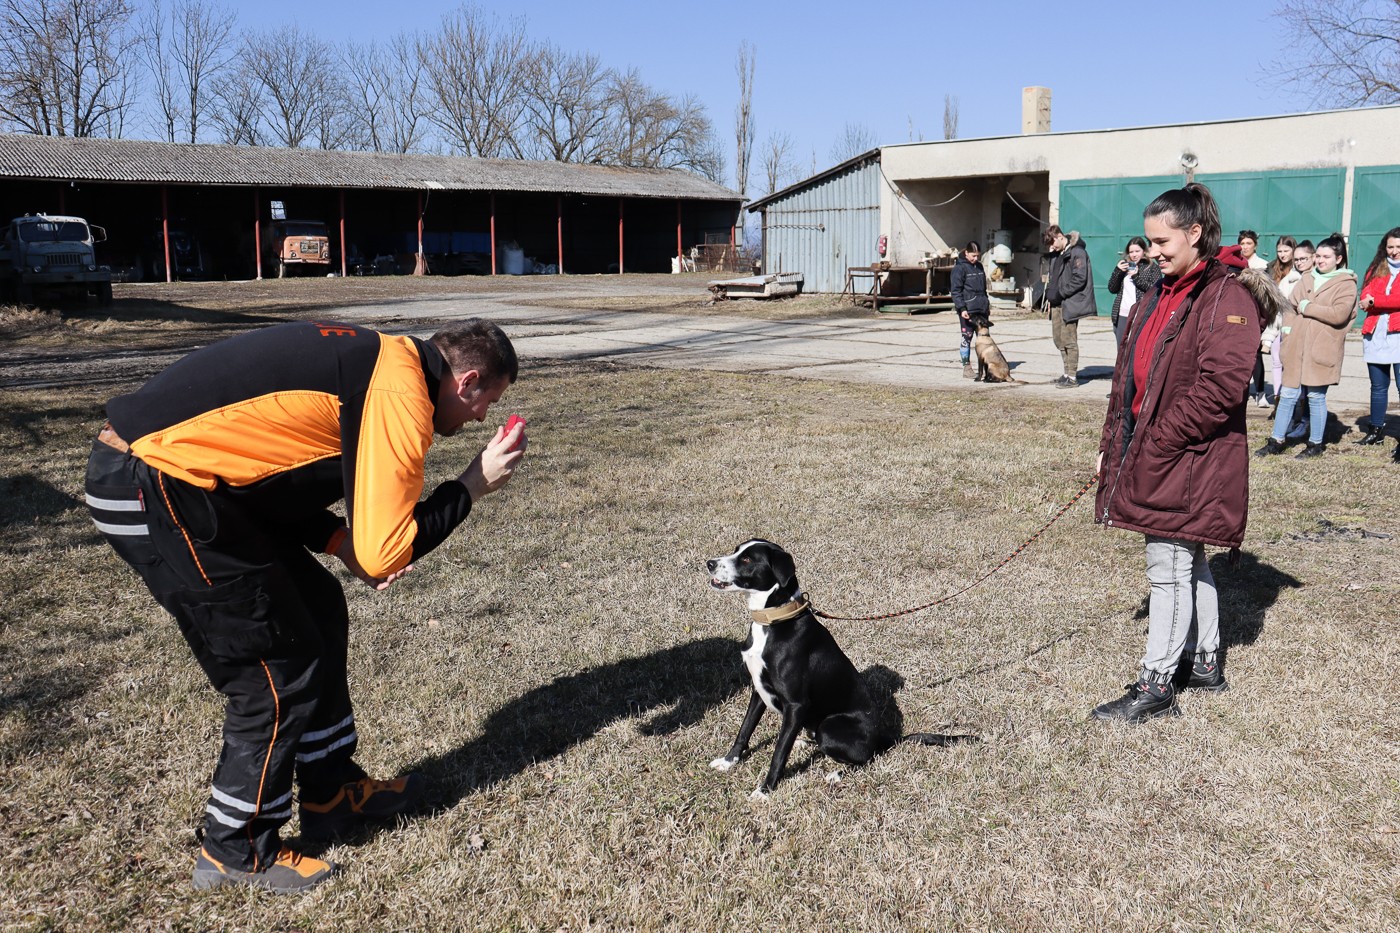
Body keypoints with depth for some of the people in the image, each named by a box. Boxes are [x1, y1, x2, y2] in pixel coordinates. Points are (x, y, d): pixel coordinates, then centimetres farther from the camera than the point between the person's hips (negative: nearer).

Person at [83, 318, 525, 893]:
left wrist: (342, 542, 8)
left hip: (166, 469, 10)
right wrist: (473, 486, -5)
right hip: (152, 492, -10)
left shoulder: (382, 360, 13)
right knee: (279, 673, -1)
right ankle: (238, 854, 18)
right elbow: (383, 556, -18)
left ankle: (332, 794, 31)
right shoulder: (401, 396, -16)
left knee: (318, 612, 17)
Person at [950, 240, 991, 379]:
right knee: (967, 337, -2)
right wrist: (962, 308, -19)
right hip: (967, 310, -7)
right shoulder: (959, 268, -7)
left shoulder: (979, 266, 16)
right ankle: (967, 367, 3)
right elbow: (956, 290, -11)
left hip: (981, 309, 7)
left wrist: (987, 305, 22)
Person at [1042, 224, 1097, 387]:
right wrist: (1049, 291, 10)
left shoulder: (1077, 252, -10)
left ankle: (1072, 377, -1)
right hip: (1057, 303, 9)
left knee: (1069, 340, -7)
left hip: (1070, 303, -9)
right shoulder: (1056, 254, 17)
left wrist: (1061, 293, -15)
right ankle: (1067, 373, 20)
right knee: (1059, 339, 11)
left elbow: (1080, 279, -17)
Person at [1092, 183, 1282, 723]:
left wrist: (1156, 443, -20)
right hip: (1150, 453, 9)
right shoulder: (1161, 294, 14)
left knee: (1169, 568, -2)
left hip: (1190, 461, -9)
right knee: (1190, 562, 18)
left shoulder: (1228, 295, -14)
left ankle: (1155, 686, 7)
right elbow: (1129, 376, 16)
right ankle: (1208, 664, 32)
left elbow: (1220, 386, -23)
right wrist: (1111, 445, 13)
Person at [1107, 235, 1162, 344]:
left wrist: (1137, 277, -12)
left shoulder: (1152, 267, 3)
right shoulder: (1124, 265, 16)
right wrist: (1117, 271, -3)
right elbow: (1112, 289, 10)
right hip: (1122, 316, 5)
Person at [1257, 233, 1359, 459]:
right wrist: (1288, 327, -1)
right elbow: (1290, 306, 15)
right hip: (1297, 347, 4)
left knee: (1316, 396, 3)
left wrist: (1307, 307, -10)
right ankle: (1277, 441, 12)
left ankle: (1316, 443, 16)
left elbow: (1339, 314, -15)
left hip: (1322, 350, -4)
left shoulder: (1346, 283, -2)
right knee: (1288, 394, 6)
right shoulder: (1306, 279, 14)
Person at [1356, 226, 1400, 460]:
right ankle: (1375, 430, 24)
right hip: (1375, 335, 4)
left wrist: (1375, 301, -6)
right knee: (1378, 386, 13)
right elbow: (1365, 297, 4)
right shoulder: (1376, 269, 17)